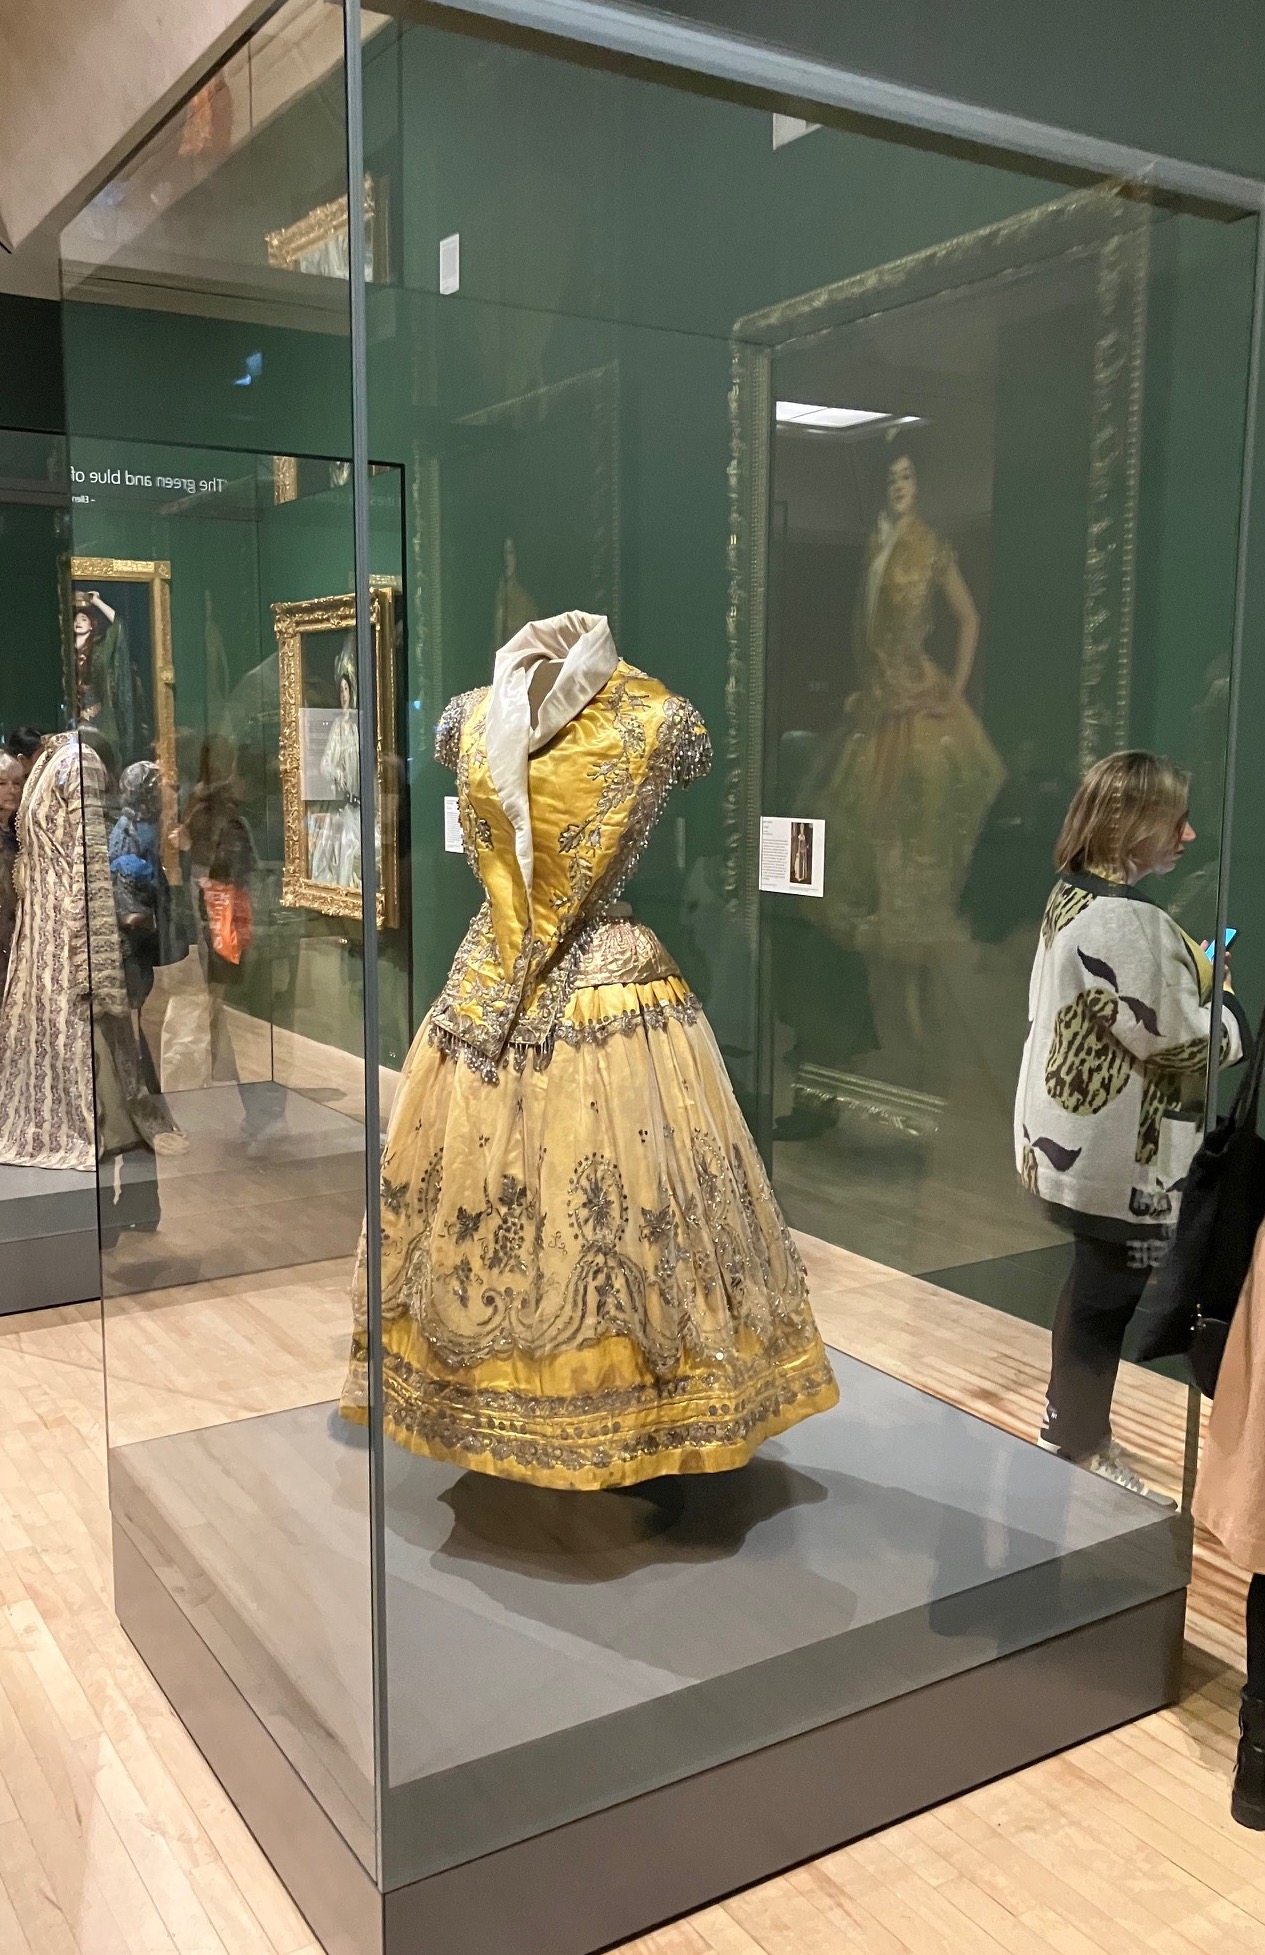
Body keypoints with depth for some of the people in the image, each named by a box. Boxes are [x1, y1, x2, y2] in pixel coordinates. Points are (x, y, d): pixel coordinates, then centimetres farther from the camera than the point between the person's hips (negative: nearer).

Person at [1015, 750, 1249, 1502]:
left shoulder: (1075, 896, 6)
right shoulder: (1129, 921, -26)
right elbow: (1182, 1044, -21)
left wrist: (1199, 975, 6)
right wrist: (1237, 1011, -4)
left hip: (1079, 1136, 10)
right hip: (1119, 1150, -10)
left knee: (1096, 1281, 22)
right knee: (1110, 1292, 7)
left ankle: (1069, 1415, 38)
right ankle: (1083, 1441, 24)